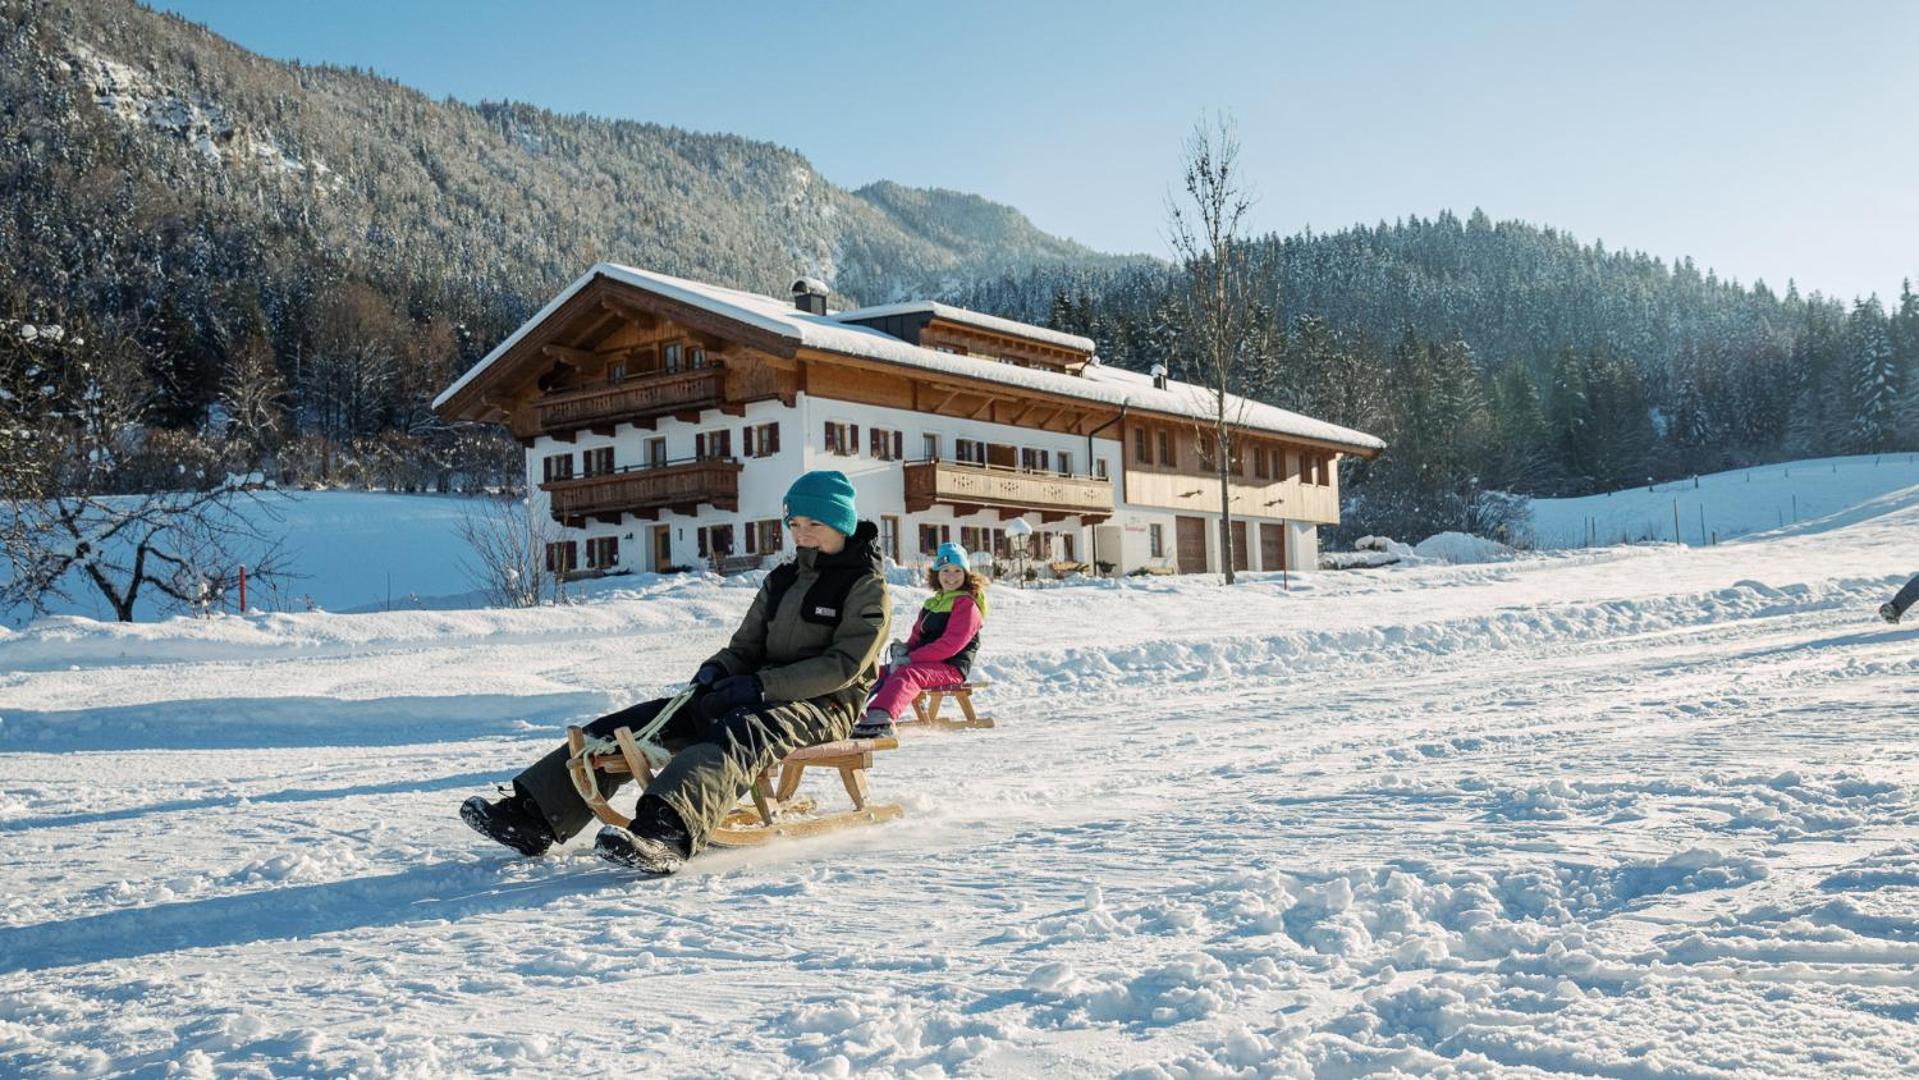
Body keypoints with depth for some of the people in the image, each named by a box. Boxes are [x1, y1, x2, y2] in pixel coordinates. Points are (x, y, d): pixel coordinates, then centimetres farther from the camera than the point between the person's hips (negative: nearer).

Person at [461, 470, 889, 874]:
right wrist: (717, 670, -5)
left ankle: (666, 831, -66)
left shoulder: (866, 585, -2)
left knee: (737, 736, -41)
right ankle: (533, 812, -18)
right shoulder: (781, 580, 20)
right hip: (759, 697, 8)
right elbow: (746, 647, 20)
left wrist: (762, 685, -21)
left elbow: (845, 665, -13)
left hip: (825, 705, -7)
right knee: (637, 722, -9)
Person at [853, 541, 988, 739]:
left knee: (908, 674, -35)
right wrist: (902, 651, -1)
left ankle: (879, 720, -59)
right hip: (924, 662, 9)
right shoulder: (934, 602, 23)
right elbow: (917, 635, 23)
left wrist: (911, 658, -18)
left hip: (951, 667, -9)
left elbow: (951, 643, -15)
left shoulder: (967, 604, -4)